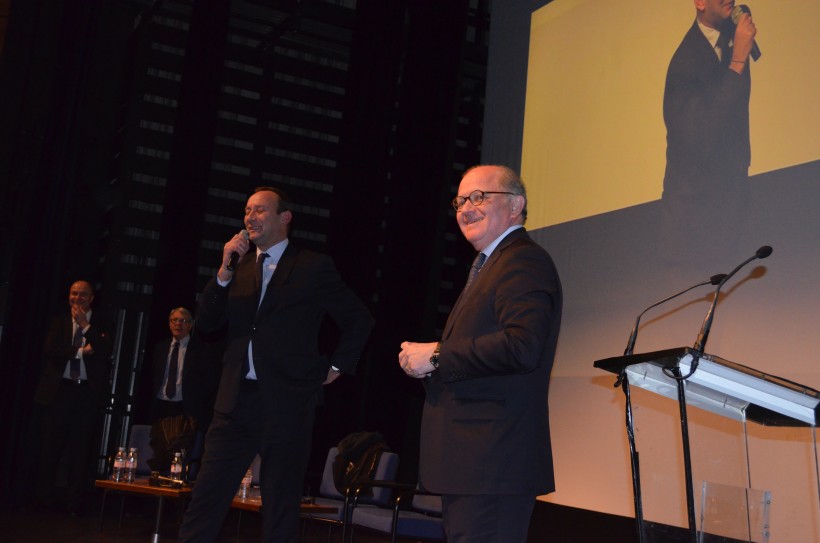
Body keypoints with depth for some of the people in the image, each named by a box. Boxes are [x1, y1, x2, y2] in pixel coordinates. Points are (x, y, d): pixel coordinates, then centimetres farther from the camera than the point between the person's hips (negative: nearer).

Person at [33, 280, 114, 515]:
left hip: (88, 392, -1)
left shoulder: (100, 325, 8)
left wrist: (86, 326, -12)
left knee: (81, 449, 0)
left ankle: (75, 502, 5)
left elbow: (105, 350, -9)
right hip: (59, 389, 1)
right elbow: (50, 350, -2)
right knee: (50, 447, 1)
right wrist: (81, 351, -11)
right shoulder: (59, 321, 12)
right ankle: (44, 498, 10)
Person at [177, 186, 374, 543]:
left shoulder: (313, 267, 1)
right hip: (236, 399, 4)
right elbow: (206, 323, 5)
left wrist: (336, 367, 3)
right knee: (205, 498, 1)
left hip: (287, 402, -4)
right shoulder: (238, 268, 13)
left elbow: (360, 320, 7)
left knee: (281, 510, 5)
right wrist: (225, 272, -6)